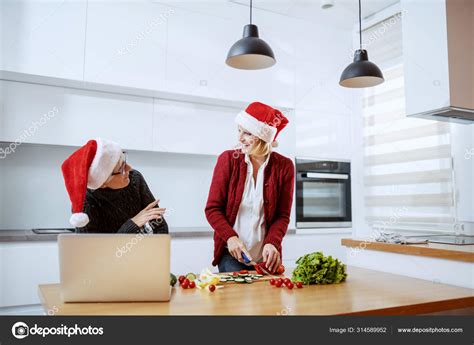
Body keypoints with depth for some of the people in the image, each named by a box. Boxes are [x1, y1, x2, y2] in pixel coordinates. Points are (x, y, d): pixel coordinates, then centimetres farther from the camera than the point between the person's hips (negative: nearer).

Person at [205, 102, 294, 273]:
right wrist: (231, 237, -18)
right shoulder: (228, 159, -5)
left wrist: (272, 242, -18)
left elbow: (282, 215, 0)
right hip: (232, 254, -1)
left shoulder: (284, 166, -4)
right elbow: (212, 209, -3)